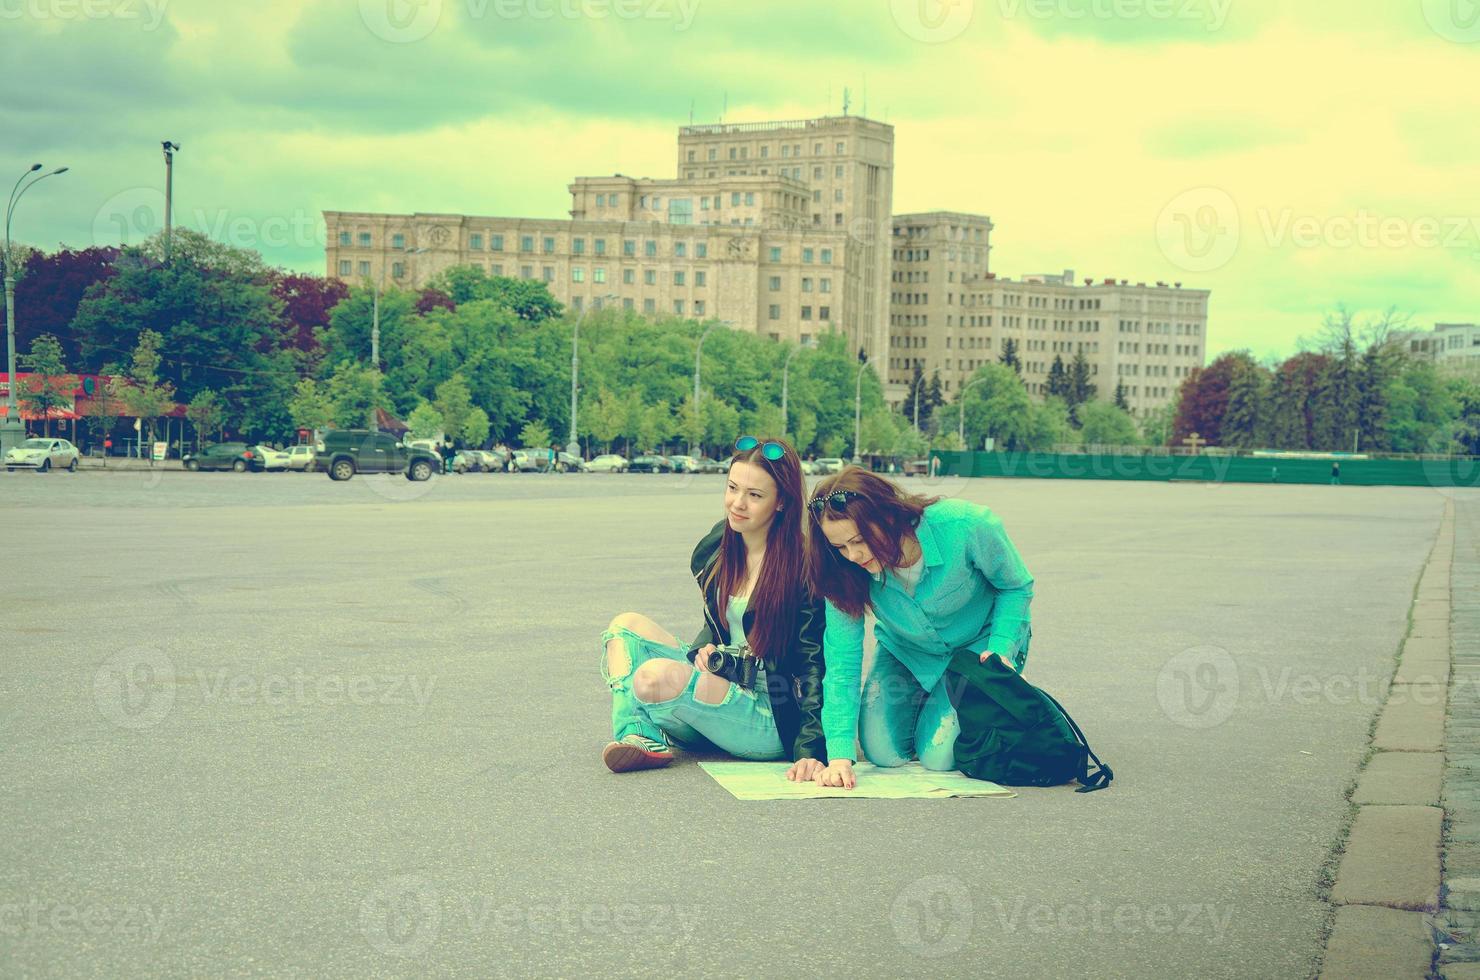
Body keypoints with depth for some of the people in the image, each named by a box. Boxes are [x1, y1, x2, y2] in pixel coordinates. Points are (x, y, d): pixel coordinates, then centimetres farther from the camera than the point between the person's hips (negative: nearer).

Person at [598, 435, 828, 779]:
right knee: (627, 625, -4)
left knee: (656, 675, -31)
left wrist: (812, 750, -28)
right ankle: (638, 735, -22)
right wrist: (704, 651, -3)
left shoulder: (804, 567, -15)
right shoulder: (715, 548, 6)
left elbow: (817, 664, -18)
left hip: (773, 719, -8)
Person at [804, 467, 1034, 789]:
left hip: (978, 643, -3)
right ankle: (922, 698, 24)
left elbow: (1016, 587, -15)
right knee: (883, 753, -8)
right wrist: (839, 754, -34)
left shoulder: (965, 527, -35)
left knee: (940, 757, -15)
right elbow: (842, 659, -25)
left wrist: (1002, 651, -29)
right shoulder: (846, 570, -27)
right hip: (904, 649, 3)